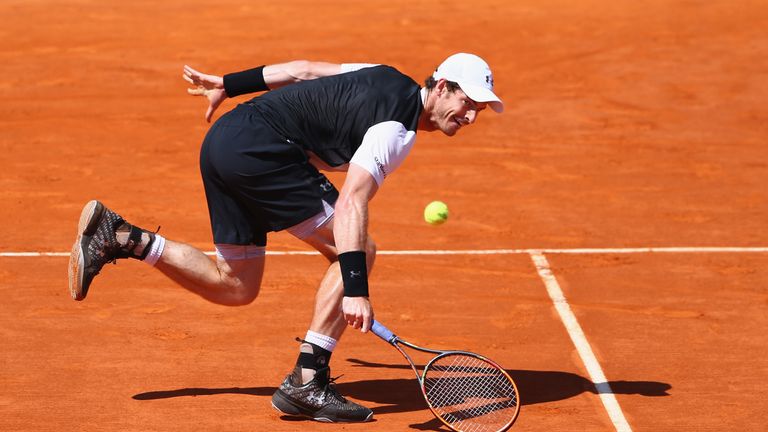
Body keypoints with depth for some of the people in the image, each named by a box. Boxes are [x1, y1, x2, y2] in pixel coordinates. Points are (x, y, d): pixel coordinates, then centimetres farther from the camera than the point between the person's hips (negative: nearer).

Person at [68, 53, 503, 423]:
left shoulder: (389, 78, 14)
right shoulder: (397, 132, -14)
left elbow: (303, 69, 21)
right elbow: (350, 204, -27)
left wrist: (230, 84, 29)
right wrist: (355, 290, -34)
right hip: (258, 146, -10)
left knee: (235, 287, 16)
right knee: (358, 251, -10)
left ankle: (117, 237, 12)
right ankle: (307, 382, -12)